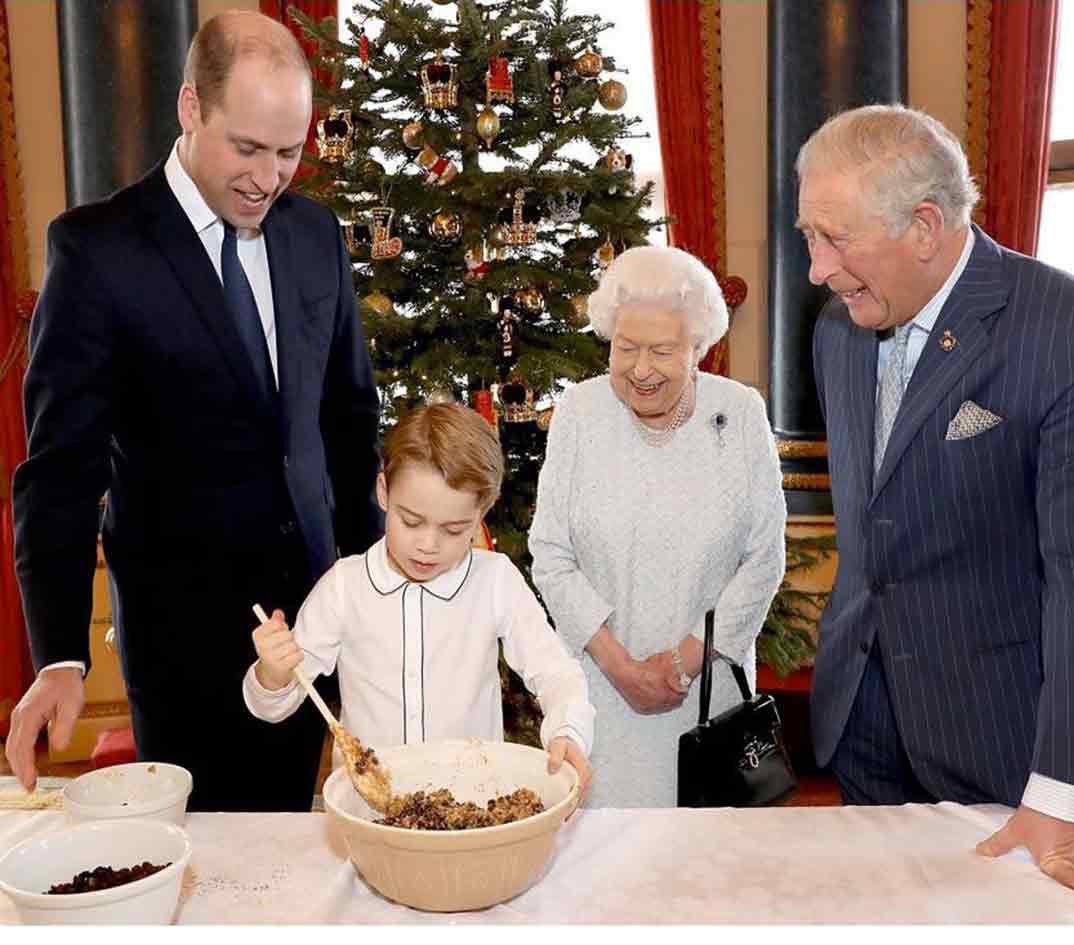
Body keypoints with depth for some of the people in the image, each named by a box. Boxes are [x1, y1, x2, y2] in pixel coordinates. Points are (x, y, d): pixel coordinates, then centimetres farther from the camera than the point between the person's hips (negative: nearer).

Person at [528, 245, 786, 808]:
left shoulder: (741, 413, -6)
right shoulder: (579, 412, -7)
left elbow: (764, 560, -4)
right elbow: (551, 556, -5)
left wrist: (688, 658, -9)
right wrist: (618, 663, -11)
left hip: (709, 675, 0)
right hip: (600, 678, 0)